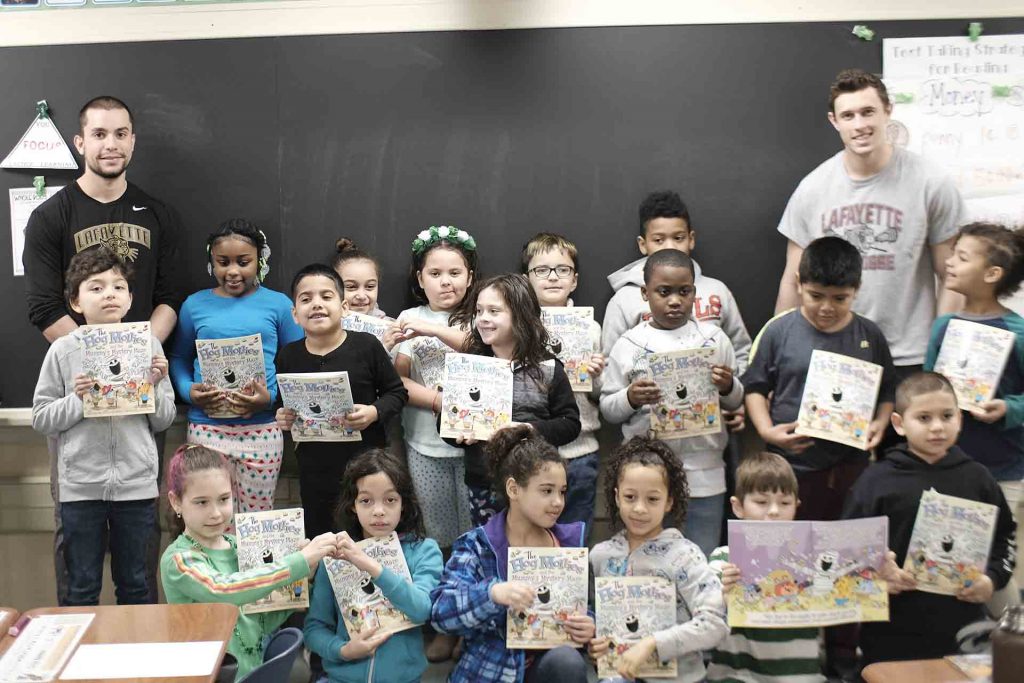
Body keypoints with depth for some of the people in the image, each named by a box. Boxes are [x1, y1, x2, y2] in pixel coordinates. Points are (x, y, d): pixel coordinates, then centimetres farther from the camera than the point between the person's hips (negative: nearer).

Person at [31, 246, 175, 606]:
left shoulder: (148, 346, 0)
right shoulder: (63, 351, -2)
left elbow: (164, 420, 4)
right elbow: (41, 418, 1)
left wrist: (153, 386, -13)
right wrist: (78, 400, -15)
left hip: (136, 484, 1)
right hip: (80, 486, 0)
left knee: (136, 585, 14)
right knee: (81, 589, 12)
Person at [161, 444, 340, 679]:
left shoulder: (238, 546, 5)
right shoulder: (178, 559, -10)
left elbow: (265, 624, 8)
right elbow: (223, 590, -29)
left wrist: (296, 580, -6)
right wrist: (300, 562, -30)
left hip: (257, 670, 4)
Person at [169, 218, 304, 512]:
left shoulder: (278, 304, 2)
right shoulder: (195, 304, 7)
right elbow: (179, 358, 12)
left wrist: (273, 397, -13)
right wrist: (188, 391, -7)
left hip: (262, 430, -1)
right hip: (206, 428, 1)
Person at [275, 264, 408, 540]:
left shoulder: (366, 345, -8)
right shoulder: (288, 356, 1)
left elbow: (397, 392, 1)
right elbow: (282, 406, 14)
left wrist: (375, 412, -17)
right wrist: (283, 420, -7)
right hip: (315, 473, 3)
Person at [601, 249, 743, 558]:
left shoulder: (714, 338, 5)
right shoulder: (628, 345, 0)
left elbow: (736, 403, 12)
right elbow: (607, 410, 3)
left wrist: (728, 387, -9)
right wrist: (630, 399, -17)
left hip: (704, 472, 1)